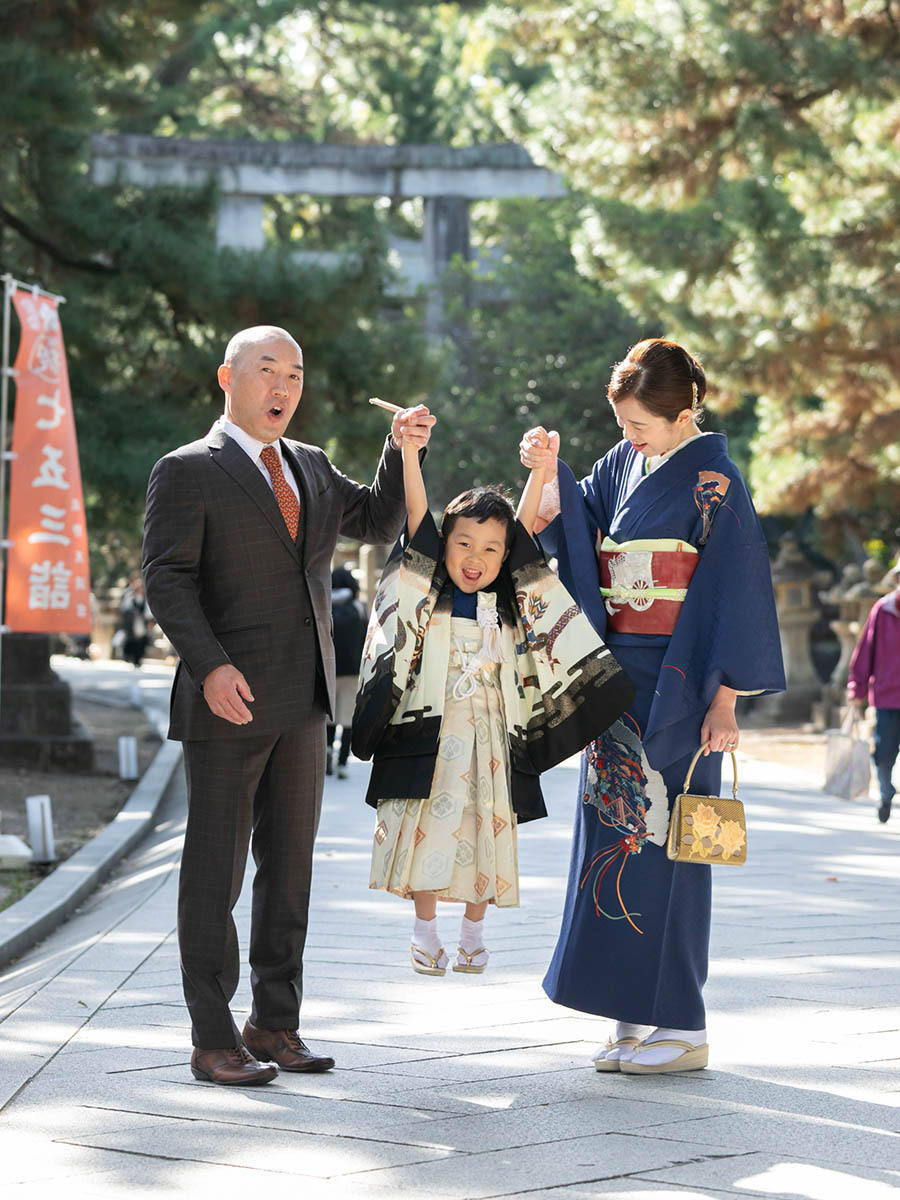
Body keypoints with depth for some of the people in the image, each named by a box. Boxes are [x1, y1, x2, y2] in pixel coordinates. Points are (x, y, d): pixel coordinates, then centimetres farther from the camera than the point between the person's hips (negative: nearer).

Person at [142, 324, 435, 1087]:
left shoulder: (310, 467, 16)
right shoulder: (187, 472, -5)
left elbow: (379, 524, 20)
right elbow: (166, 579, -11)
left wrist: (402, 449, 4)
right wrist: (210, 665, -23)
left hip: (301, 705, 7)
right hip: (228, 703, -7)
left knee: (290, 865, 10)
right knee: (216, 870, -2)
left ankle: (276, 1023, 18)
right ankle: (213, 1039, 2)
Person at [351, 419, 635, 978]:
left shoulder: (511, 603, 6)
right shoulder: (427, 593, 0)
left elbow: (524, 525, -1)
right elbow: (418, 518, -10)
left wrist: (542, 468, -12)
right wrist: (409, 451, -20)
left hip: (489, 738, 2)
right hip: (429, 735, -2)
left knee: (483, 831, 6)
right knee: (427, 828, -1)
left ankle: (473, 933, 19)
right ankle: (426, 932, 12)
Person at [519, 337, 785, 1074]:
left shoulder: (711, 479, -9)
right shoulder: (623, 466, 11)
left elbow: (737, 590, -12)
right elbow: (570, 530, 10)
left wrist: (724, 701, -15)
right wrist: (549, 473, -8)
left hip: (676, 685, -7)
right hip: (620, 676, 7)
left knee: (664, 845, -5)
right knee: (618, 838, 7)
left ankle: (682, 1027, 2)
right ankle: (637, 1017, 13)